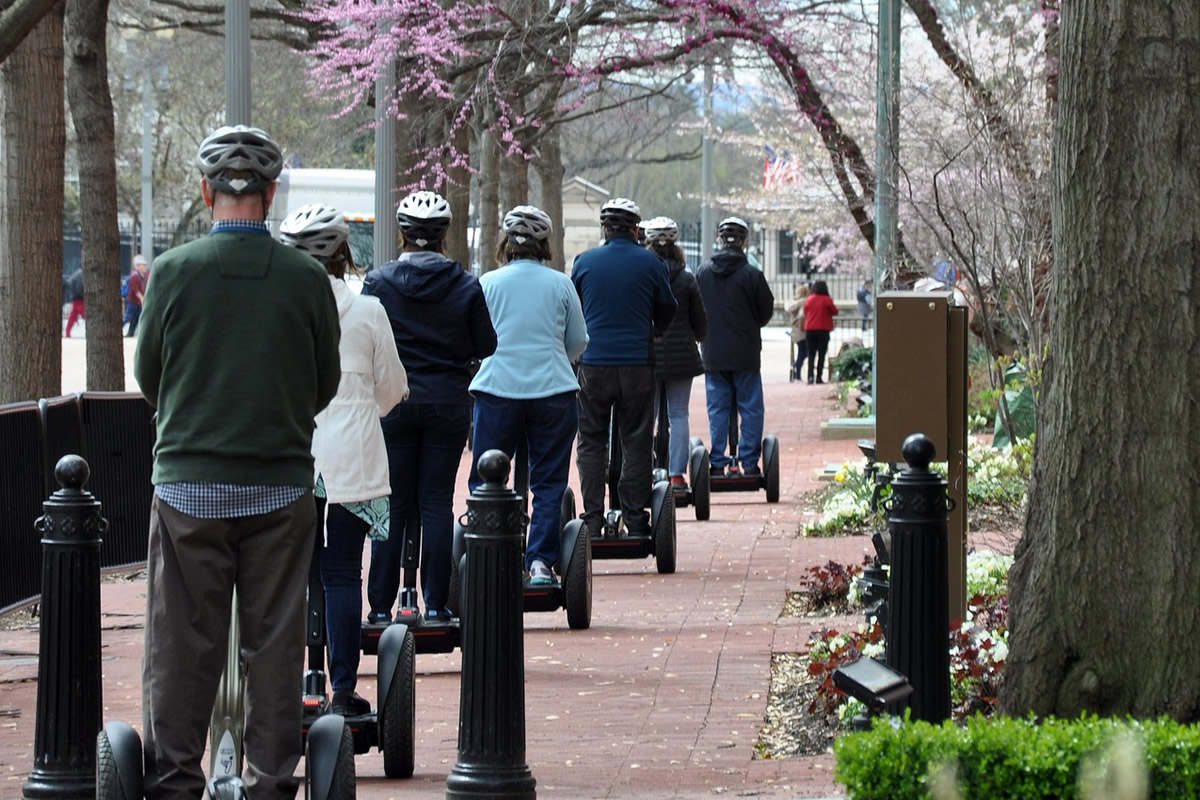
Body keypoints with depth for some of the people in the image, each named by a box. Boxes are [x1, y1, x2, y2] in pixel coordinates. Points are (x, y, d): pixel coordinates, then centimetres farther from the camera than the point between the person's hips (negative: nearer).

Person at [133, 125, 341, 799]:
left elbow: (148, 376, 4)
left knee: (183, 642, 5)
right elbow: (327, 385, 6)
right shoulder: (307, 278, -5)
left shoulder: (174, 271, -7)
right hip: (283, 484, 1)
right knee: (276, 641, 8)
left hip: (189, 483, -1)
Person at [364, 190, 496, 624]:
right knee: (437, 503, 5)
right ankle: (436, 604, 3)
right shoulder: (465, 286, -4)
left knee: (392, 504, 5)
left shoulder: (378, 281, -7)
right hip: (448, 404, 1)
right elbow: (486, 346, 1)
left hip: (393, 402, -1)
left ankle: (381, 605, 5)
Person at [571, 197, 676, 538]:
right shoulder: (650, 263, 0)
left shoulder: (584, 261, 1)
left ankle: (593, 520, 2)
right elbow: (667, 309, 11)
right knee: (637, 445, 6)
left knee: (591, 444, 8)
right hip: (638, 364, 0)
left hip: (593, 363, 0)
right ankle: (636, 520, 5)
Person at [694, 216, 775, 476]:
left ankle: (717, 463, 6)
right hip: (745, 354, -3)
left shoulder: (702, 273, -1)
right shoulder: (752, 275, -10)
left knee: (717, 409, 8)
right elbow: (767, 311, 0)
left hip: (712, 354, 3)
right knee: (750, 408, 4)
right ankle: (749, 463, 3)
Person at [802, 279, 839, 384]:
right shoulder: (827, 300, -9)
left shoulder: (808, 299, 1)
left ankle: (810, 376, -7)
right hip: (823, 330, -3)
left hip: (810, 330, 3)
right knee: (821, 354, 3)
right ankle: (819, 377, 0)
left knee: (811, 354, 7)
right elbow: (835, 312, 0)